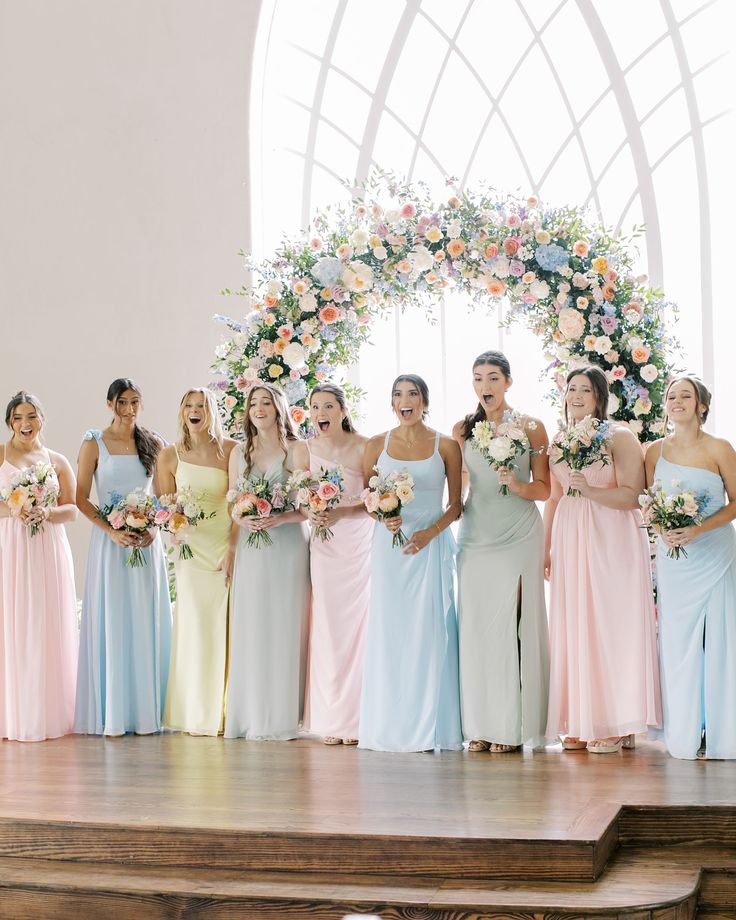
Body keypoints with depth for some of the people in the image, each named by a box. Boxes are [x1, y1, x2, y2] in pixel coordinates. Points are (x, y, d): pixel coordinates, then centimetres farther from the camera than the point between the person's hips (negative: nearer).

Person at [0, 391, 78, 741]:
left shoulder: (57, 461, 12)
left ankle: (50, 715, 6)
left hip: (49, 551, 2)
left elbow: (72, 509, 8)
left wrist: (47, 513, -11)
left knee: (48, 628, 1)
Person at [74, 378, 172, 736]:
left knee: (146, 623, 3)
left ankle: (145, 712, 9)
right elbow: (81, 498, -2)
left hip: (147, 542, 2)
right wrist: (111, 531, -14)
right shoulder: (94, 444, 1)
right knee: (111, 623, -2)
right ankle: (112, 715, 3)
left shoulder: (152, 444, 8)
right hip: (109, 541, -2)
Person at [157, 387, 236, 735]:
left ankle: (223, 711, 9)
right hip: (190, 549, 1)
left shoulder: (231, 451, 0)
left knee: (224, 626, -1)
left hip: (227, 547, -1)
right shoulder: (170, 455, 4)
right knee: (194, 625, -1)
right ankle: (197, 714, 8)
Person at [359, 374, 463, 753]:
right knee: (388, 632, 1)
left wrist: (429, 533, -12)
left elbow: (456, 505, 3)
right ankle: (389, 726, 8)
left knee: (428, 630, -4)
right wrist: (383, 517, -10)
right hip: (388, 545, 2)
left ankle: (429, 727, 4)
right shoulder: (377, 445, 7)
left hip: (430, 546, -1)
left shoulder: (446, 446, 3)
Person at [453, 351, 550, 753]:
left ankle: (512, 725, 0)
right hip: (475, 535, 3)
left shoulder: (531, 427, 1)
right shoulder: (462, 429, 9)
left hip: (518, 536, -3)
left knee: (510, 625, -6)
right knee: (475, 623, 0)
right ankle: (481, 725, 7)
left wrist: (514, 483, -16)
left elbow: (544, 489, 0)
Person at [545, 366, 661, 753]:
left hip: (611, 542, -5)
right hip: (570, 543, 5)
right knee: (572, 628, 4)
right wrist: (545, 548, 13)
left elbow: (631, 495, -11)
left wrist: (590, 490, -24)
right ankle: (581, 724, 10)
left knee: (611, 625, -5)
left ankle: (616, 724, 1)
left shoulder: (620, 437, -4)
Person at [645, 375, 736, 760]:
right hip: (673, 557, 2)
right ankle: (686, 735, 12)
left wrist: (699, 529, -15)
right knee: (678, 644, 4)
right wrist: (662, 530, -10)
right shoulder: (655, 451, 4)